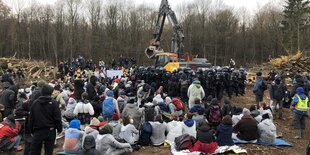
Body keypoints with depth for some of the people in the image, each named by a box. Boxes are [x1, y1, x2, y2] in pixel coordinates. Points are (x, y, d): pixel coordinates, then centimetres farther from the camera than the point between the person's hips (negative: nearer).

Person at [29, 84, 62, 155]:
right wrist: (59, 129, 1)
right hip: (50, 130, -3)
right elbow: (57, 118, -9)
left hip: (37, 131, 3)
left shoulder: (35, 103, 3)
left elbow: (31, 118, 8)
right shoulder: (53, 103, -9)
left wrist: (32, 130, 15)